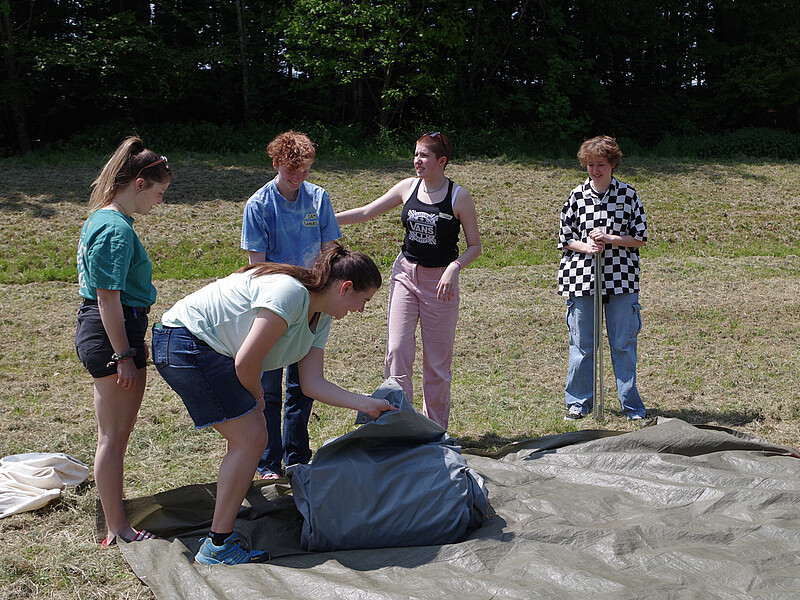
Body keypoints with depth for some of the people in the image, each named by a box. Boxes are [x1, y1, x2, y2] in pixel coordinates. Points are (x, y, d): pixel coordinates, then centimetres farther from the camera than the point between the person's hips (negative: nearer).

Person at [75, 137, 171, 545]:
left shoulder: (101, 218, 13)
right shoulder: (117, 229, -19)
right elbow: (108, 298, -21)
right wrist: (124, 356, -19)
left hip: (95, 329, 11)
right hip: (112, 334, -11)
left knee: (114, 436, 19)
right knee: (113, 438, -1)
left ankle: (114, 513, 32)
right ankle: (118, 530, 9)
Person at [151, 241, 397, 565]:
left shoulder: (319, 319, 7)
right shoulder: (290, 293, -24)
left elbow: (313, 383, 3)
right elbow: (246, 362, -25)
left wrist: (367, 404, -1)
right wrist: (257, 396, -5)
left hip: (209, 350, 10)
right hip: (184, 345, -10)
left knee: (251, 435, 10)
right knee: (250, 439, -10)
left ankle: (224, 526, 19)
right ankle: (217, 546, -2)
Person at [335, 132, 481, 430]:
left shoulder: (459, 197, -8)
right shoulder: (408, 187, 2)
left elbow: (474, 246, -4)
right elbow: (367, 212, 7)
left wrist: (454, 268, -21)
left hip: (440, 281, -3)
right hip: (405, 274, 3)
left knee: (437, 358, 5)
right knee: (397, 350, -5)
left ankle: (436, 428, 20)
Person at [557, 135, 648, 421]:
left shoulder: (628, 194, 2)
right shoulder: (577, 196, 4)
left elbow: (640, 238, 2)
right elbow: (565, 239, 7)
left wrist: (609, 239, -13)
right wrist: (586, 247, -12)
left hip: (621, 279, 0)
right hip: (582, 277, 1)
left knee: (623, 344, 3)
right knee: (582, 344, 6)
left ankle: (632, 406, 15)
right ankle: (579, 402, 20)